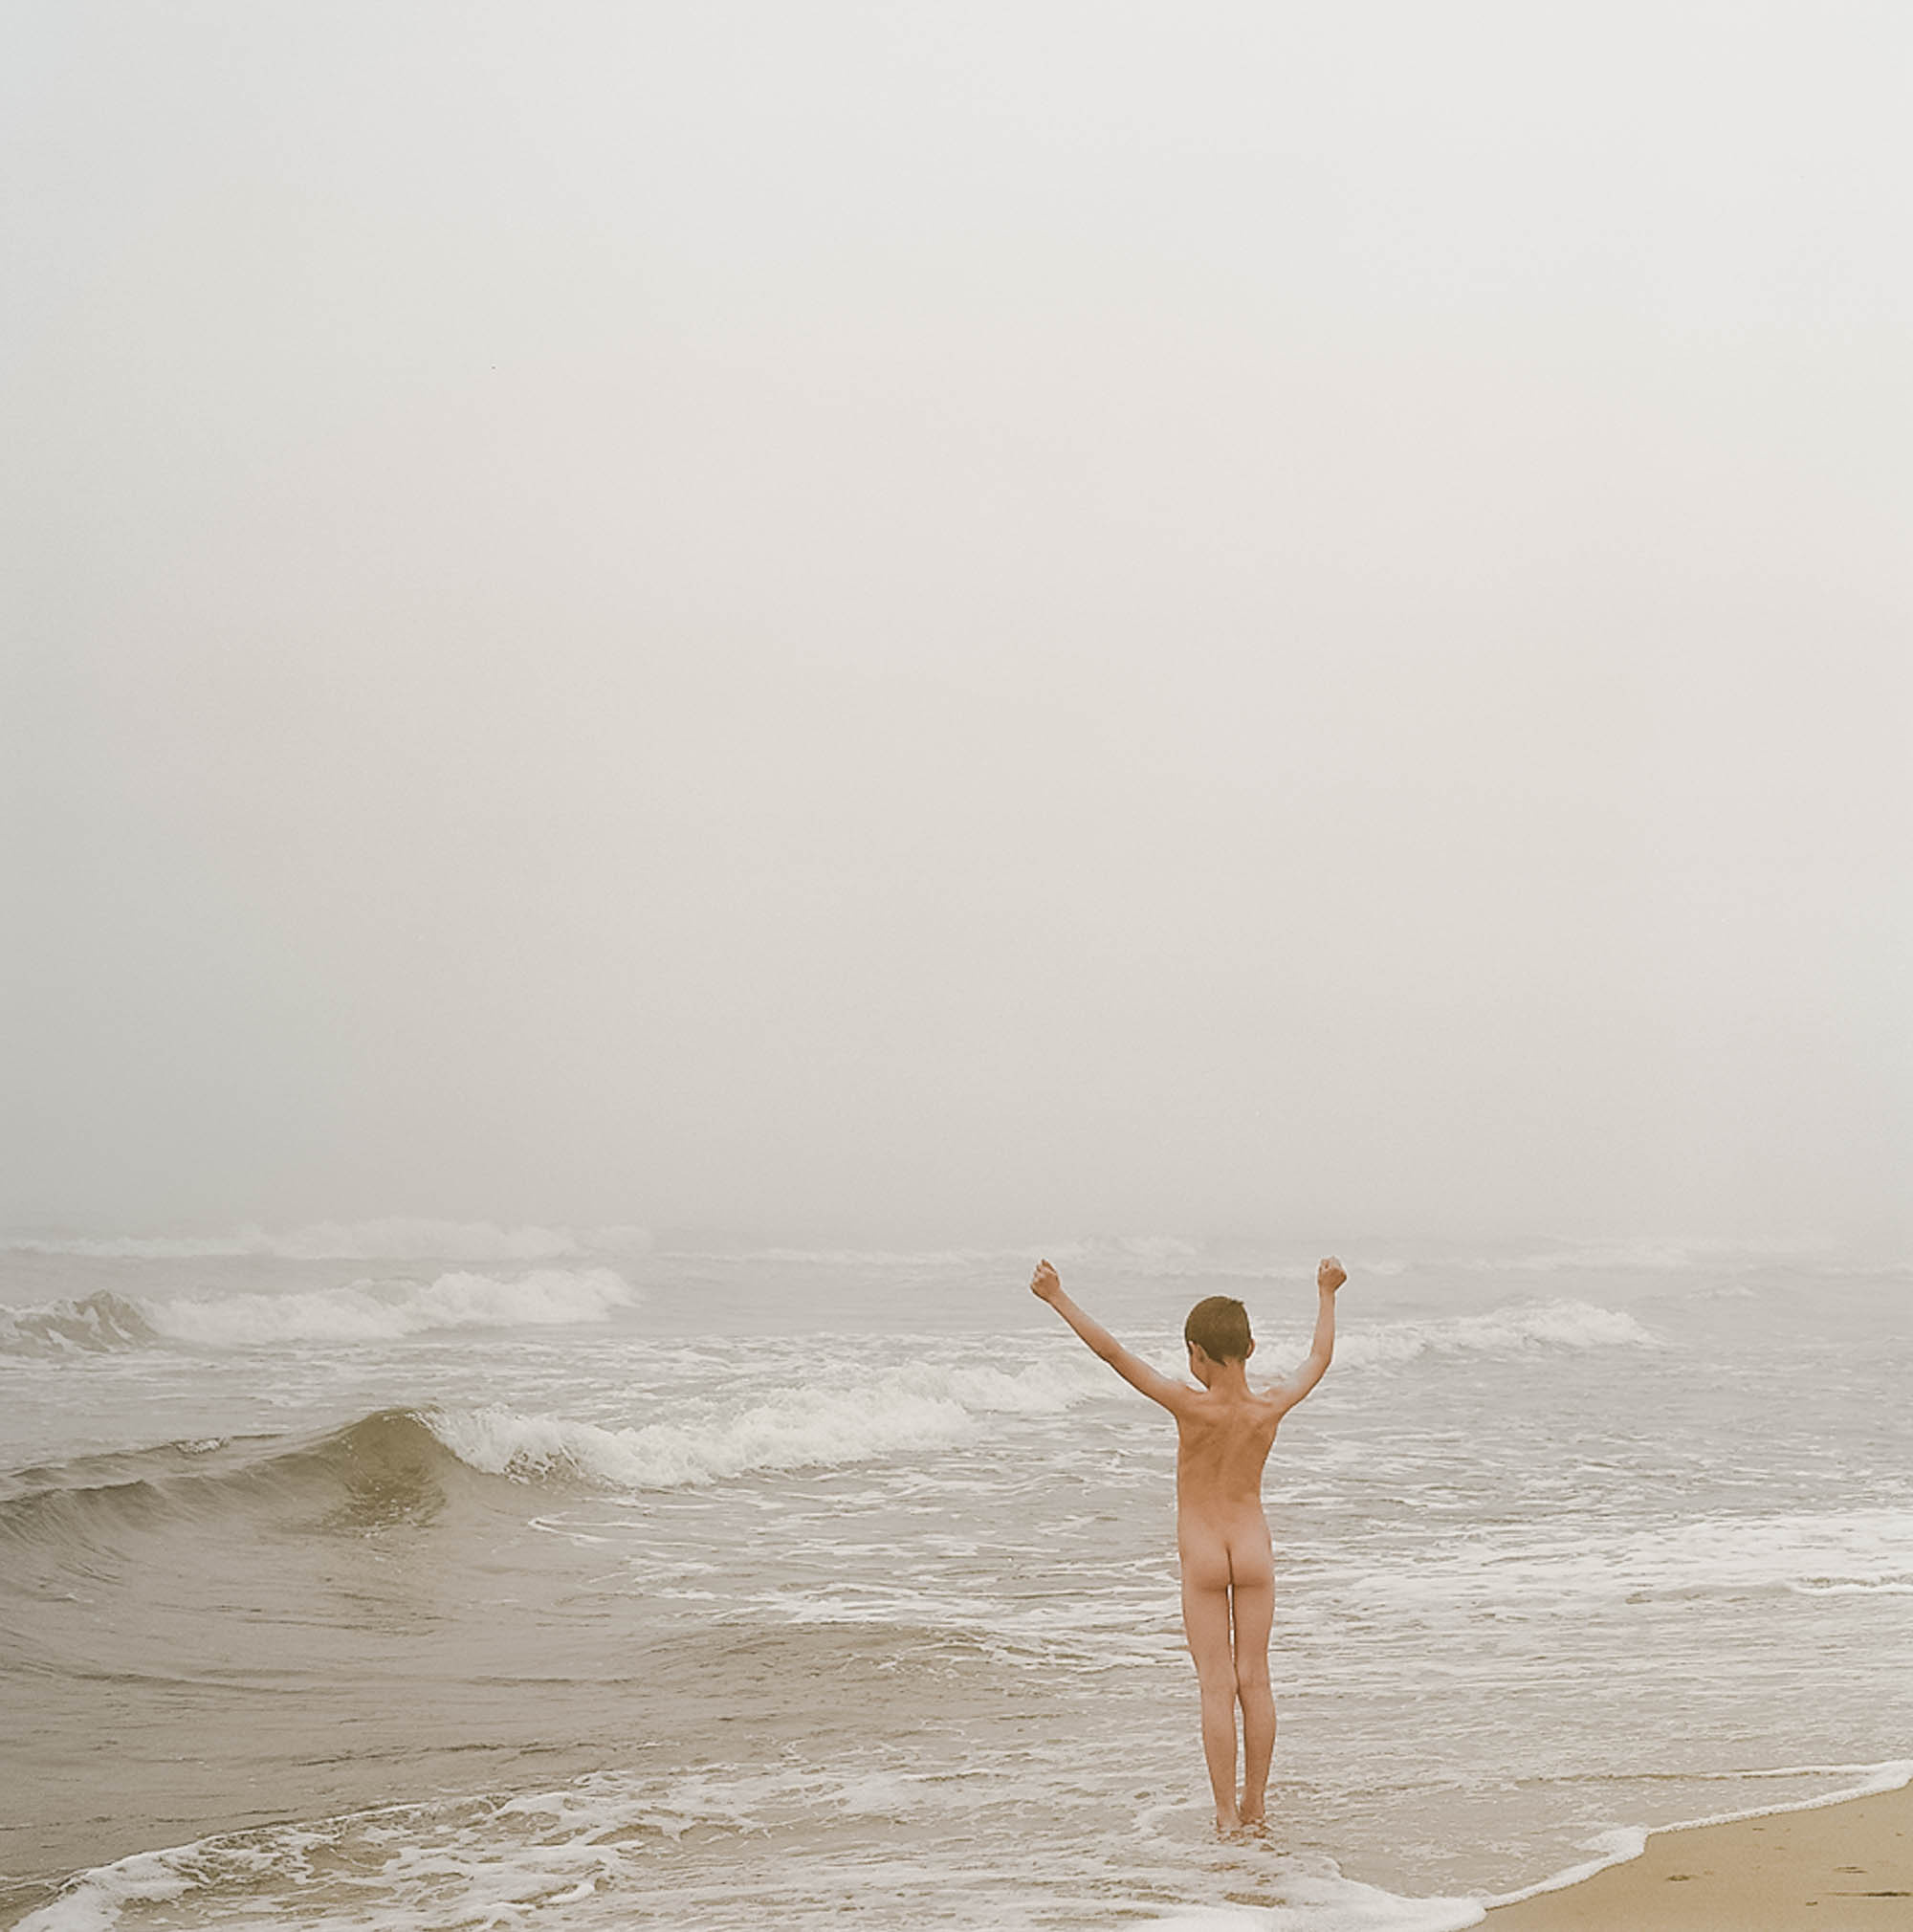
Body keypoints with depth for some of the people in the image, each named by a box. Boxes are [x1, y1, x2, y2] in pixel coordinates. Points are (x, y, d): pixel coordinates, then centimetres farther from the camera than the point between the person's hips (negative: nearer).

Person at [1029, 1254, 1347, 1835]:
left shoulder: (1192, 1407, -21)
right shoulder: (1270, 1407, -10)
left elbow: (1113, 1352, -24)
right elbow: (1320, 1357, 9)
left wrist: (1058, 1299, -21)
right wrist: (1326, 1294, 23)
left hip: (1201, 1556, -3)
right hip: (1254, 1550, 3)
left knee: (1217, 1686, 1)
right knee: (1254, 1679, 11)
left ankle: (1227, 1814, 4)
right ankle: (1255, 1800, 19)